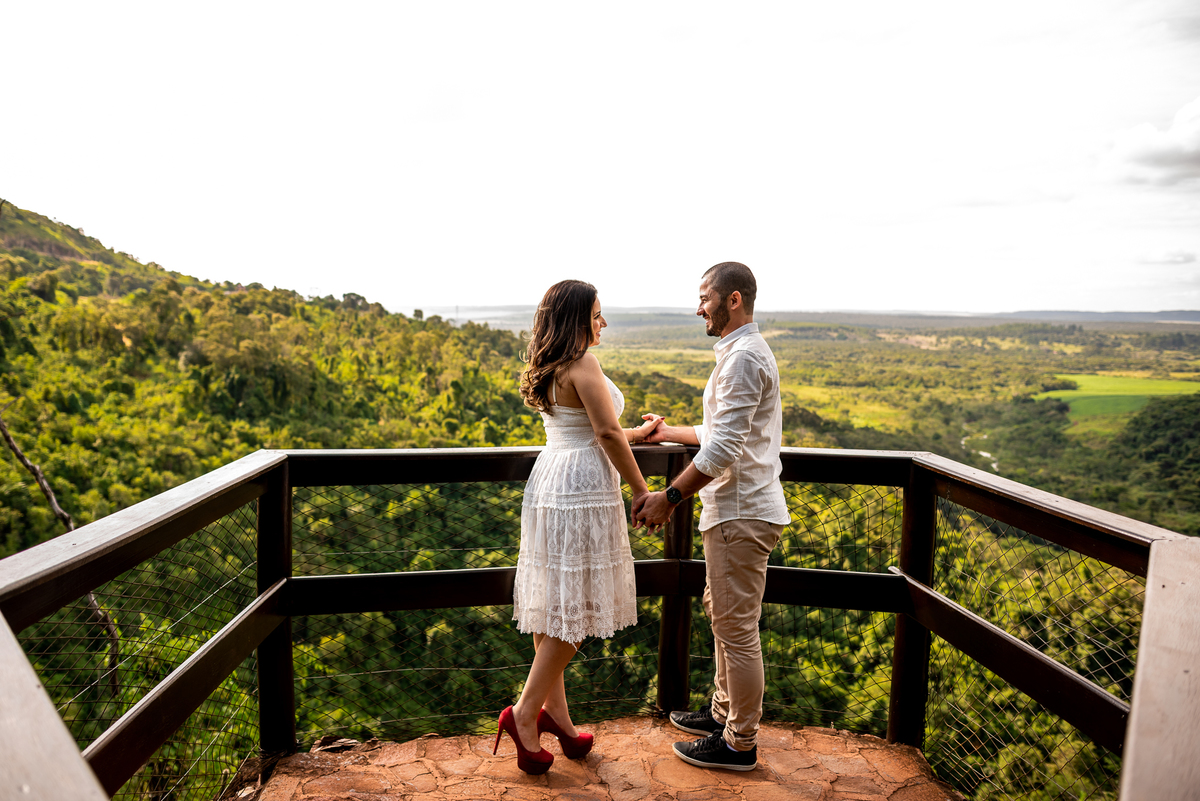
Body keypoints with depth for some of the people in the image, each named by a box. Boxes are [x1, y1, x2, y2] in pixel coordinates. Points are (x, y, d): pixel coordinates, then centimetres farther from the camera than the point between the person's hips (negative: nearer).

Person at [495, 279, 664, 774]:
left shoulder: (547, 371, 16)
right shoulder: (583, 364, -12)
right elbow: (607, 434, -17)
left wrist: (638, 433, 32)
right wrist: (640, 488, -7)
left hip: (549, 485, 9)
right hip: (582, 491, -9)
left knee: (552, 604, 12)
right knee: (575, 607, -1)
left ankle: (554, 713, 21)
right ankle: (525, 712, 2)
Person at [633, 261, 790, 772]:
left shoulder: (743, 357, -18)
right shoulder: (743, 352, 16)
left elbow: (724, 448, -24)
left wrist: (669, 497, -20)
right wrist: (670, 433, 33)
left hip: (742, 513, -11)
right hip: (739, 507, 11)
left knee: (736, 628, 0)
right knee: (722, 614, 21)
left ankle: (740, 744, 15)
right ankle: (725, 712, 36)